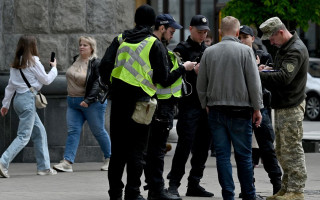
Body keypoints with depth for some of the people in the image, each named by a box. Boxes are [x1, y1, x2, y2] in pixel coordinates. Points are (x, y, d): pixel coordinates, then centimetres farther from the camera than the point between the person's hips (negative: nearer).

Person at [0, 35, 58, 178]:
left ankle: (44, 167, 14)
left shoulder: (16, 63, 13)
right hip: (28, 98, -8)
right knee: (24, 136, -9)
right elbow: (46, 80, 0)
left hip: (19, 98, 8)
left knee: (40, 132, 14)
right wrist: (54, 68, 17)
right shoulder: (33, 61, -8)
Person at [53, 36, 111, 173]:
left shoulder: (96, 64, -12)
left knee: (98, 131, 4)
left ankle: (109, 159, 22)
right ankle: (67, 162, -13)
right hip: (73, 103, 7)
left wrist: (88, 100, -27)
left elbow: (98, 84, -19)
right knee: (73, 131, -4)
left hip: (92, 103, -7)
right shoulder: (76, 60, 10)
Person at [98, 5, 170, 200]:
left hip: (118, 98, 4)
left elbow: (105, 65, 1)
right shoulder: (155, 44, -3)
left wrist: (109, 84, 17)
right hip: (140, 99, -4)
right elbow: (163, 76, -8)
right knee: (137, 148, 2)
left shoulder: (120, 39, 8)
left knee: (118, 147, 12)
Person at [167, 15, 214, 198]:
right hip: (189, 105, -6)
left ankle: (194, 184, 14)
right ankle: (174, 184, -3)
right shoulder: (182, 49, -1)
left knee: (203, 146, 7)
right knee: (185, 144, -9)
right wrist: (193, 71, -18)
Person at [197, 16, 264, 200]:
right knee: (244, 155, 5)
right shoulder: (245, 51, -6)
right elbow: (254, 83, -6)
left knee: (222, 155, 5)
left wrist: (206, 104, 22)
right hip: (240, 110, -3)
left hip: (216, 110, 3)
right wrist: (257, 108, 1)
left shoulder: (209, 52, 4)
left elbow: (201, 84, 9)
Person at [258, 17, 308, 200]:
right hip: (282, 106, 11)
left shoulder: (296, 50, -17)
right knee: (282, 151, 14)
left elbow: (284, 77, -27)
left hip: (291, 108, -11)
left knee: (292, 149, -8)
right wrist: (266, 71, 4)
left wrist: (259, 76, -23)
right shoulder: (284, 48, 16)